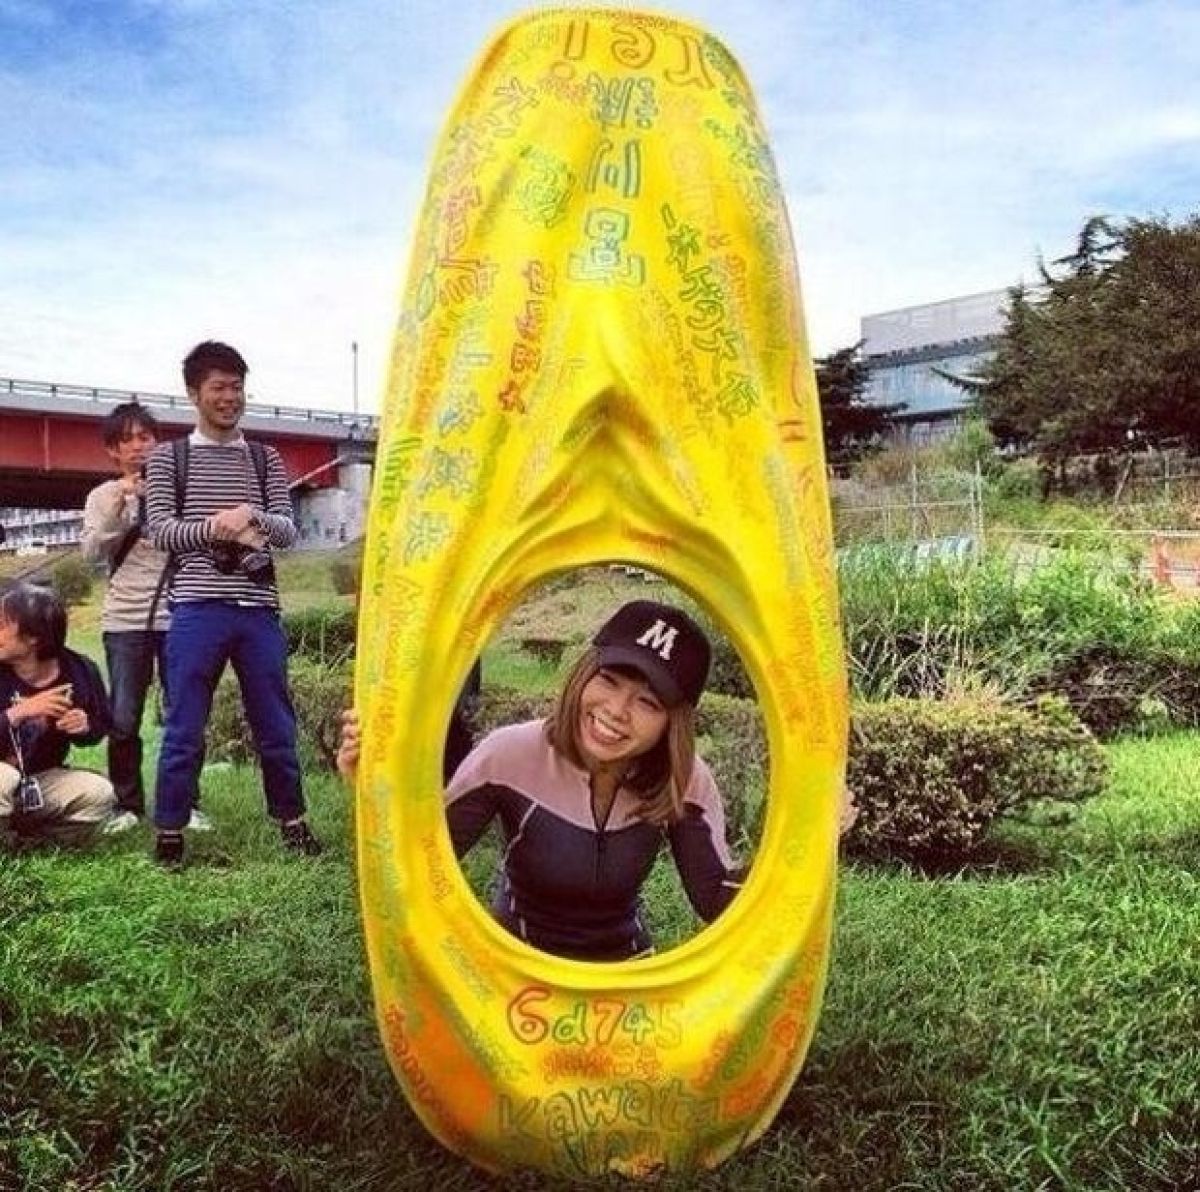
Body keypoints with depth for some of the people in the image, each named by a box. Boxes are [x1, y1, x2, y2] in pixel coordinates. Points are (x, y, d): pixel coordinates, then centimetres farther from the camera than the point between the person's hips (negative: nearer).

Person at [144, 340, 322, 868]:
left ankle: (291, 821, 22)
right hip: (196, 610, -2)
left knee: (276, 726, 9)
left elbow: (288, 530, 6)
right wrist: (217, 529, -16)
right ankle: (169, 833, 13)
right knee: (184, 730, 1)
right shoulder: (168, 457, 8)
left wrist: (250, 514, -15)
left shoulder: (265, 459, 14)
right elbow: (160, 530, -1)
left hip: (259, 611, 2)